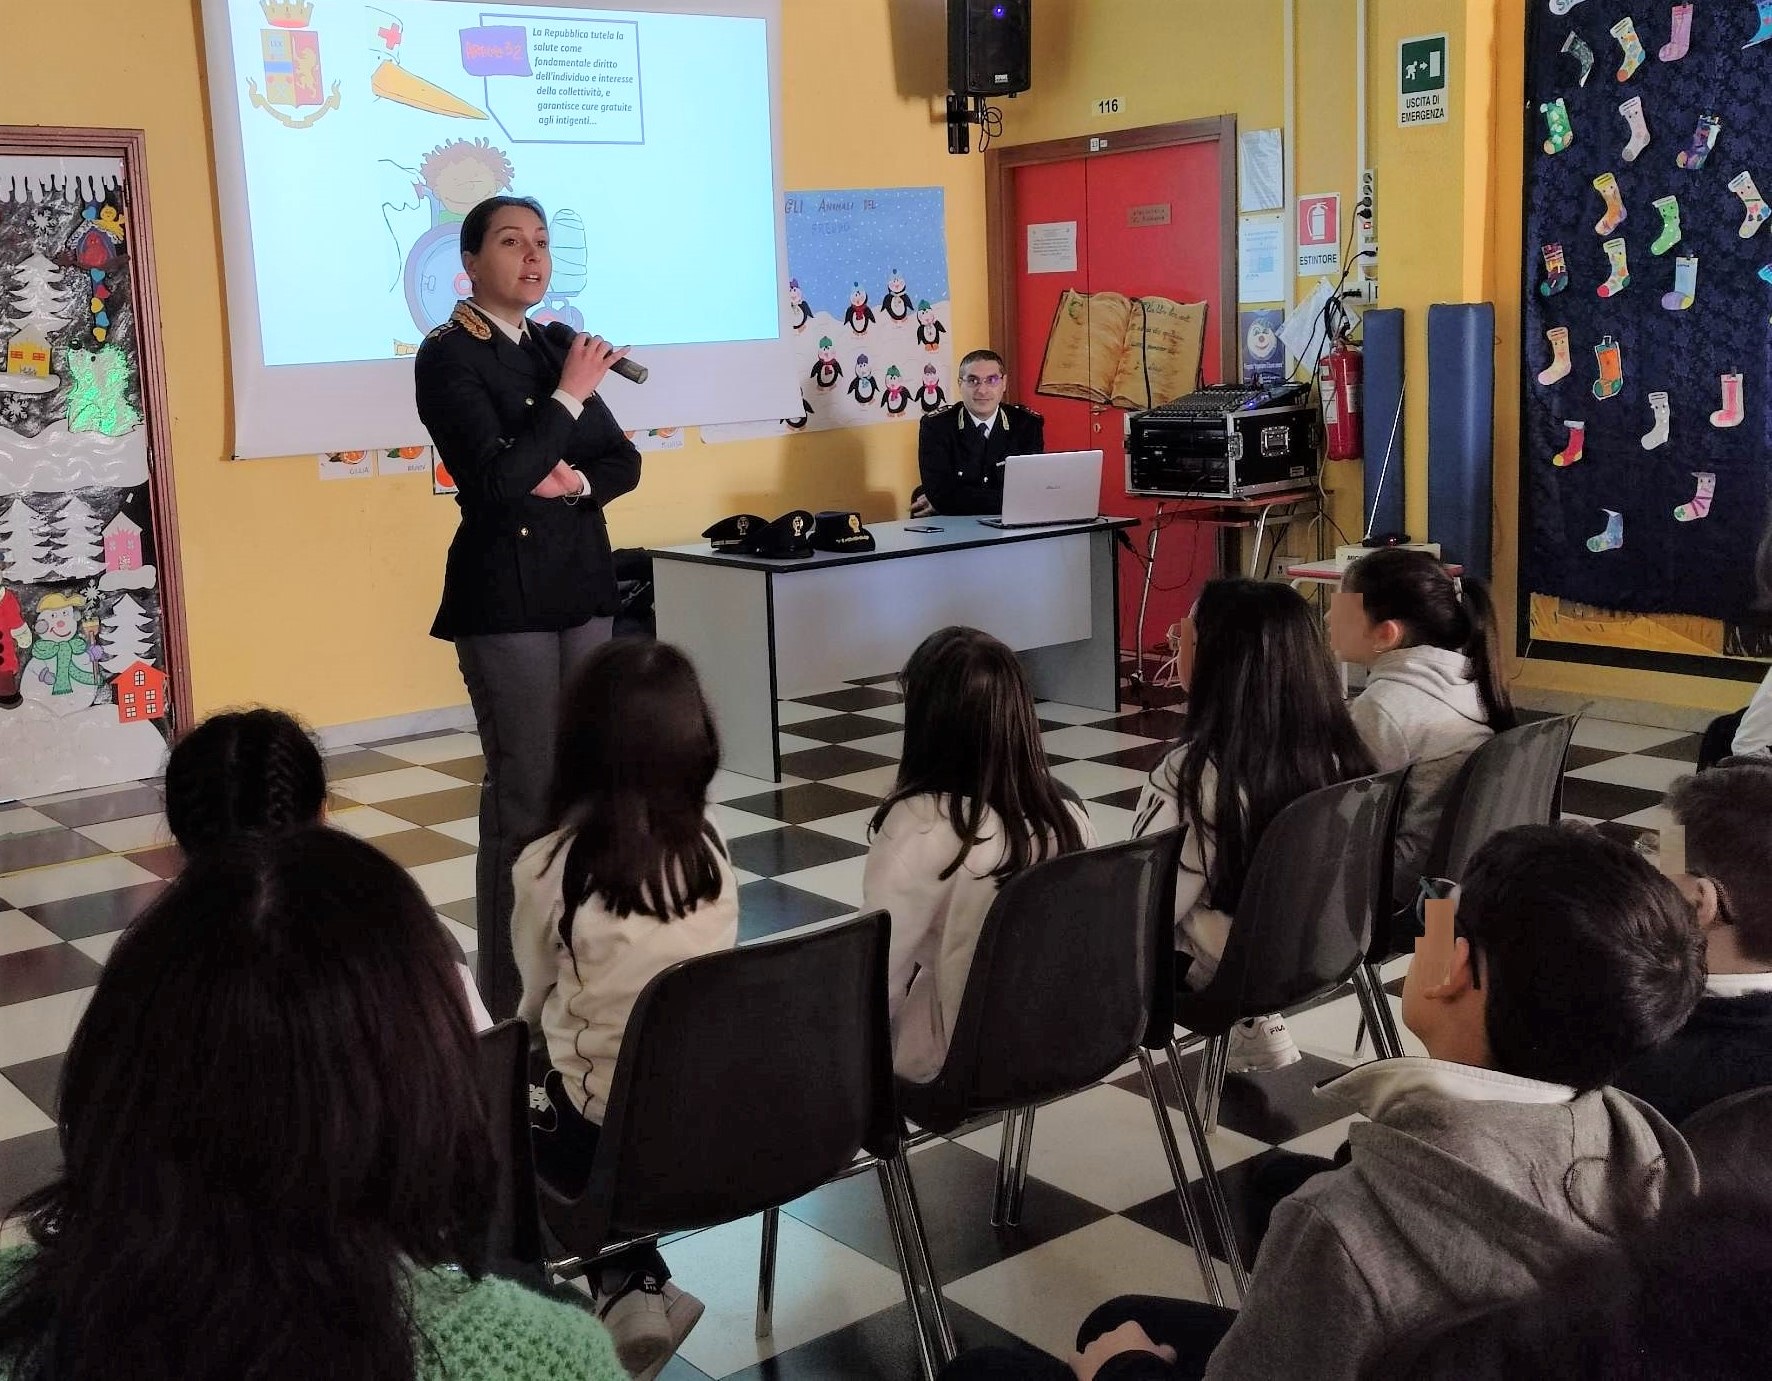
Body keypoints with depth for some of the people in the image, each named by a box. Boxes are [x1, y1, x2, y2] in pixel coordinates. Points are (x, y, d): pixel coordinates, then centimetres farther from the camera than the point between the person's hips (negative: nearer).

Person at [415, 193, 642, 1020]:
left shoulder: (557, 344, 11)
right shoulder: (447, 357, -9)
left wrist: (576, 481, -9)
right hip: (506, 594, -6)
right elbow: (497, 478, -21)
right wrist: (571, 395, -15)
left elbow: (624, 463, 11)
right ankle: (514, 996, 7)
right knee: (525, 794, -4)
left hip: (583, 583, 7)